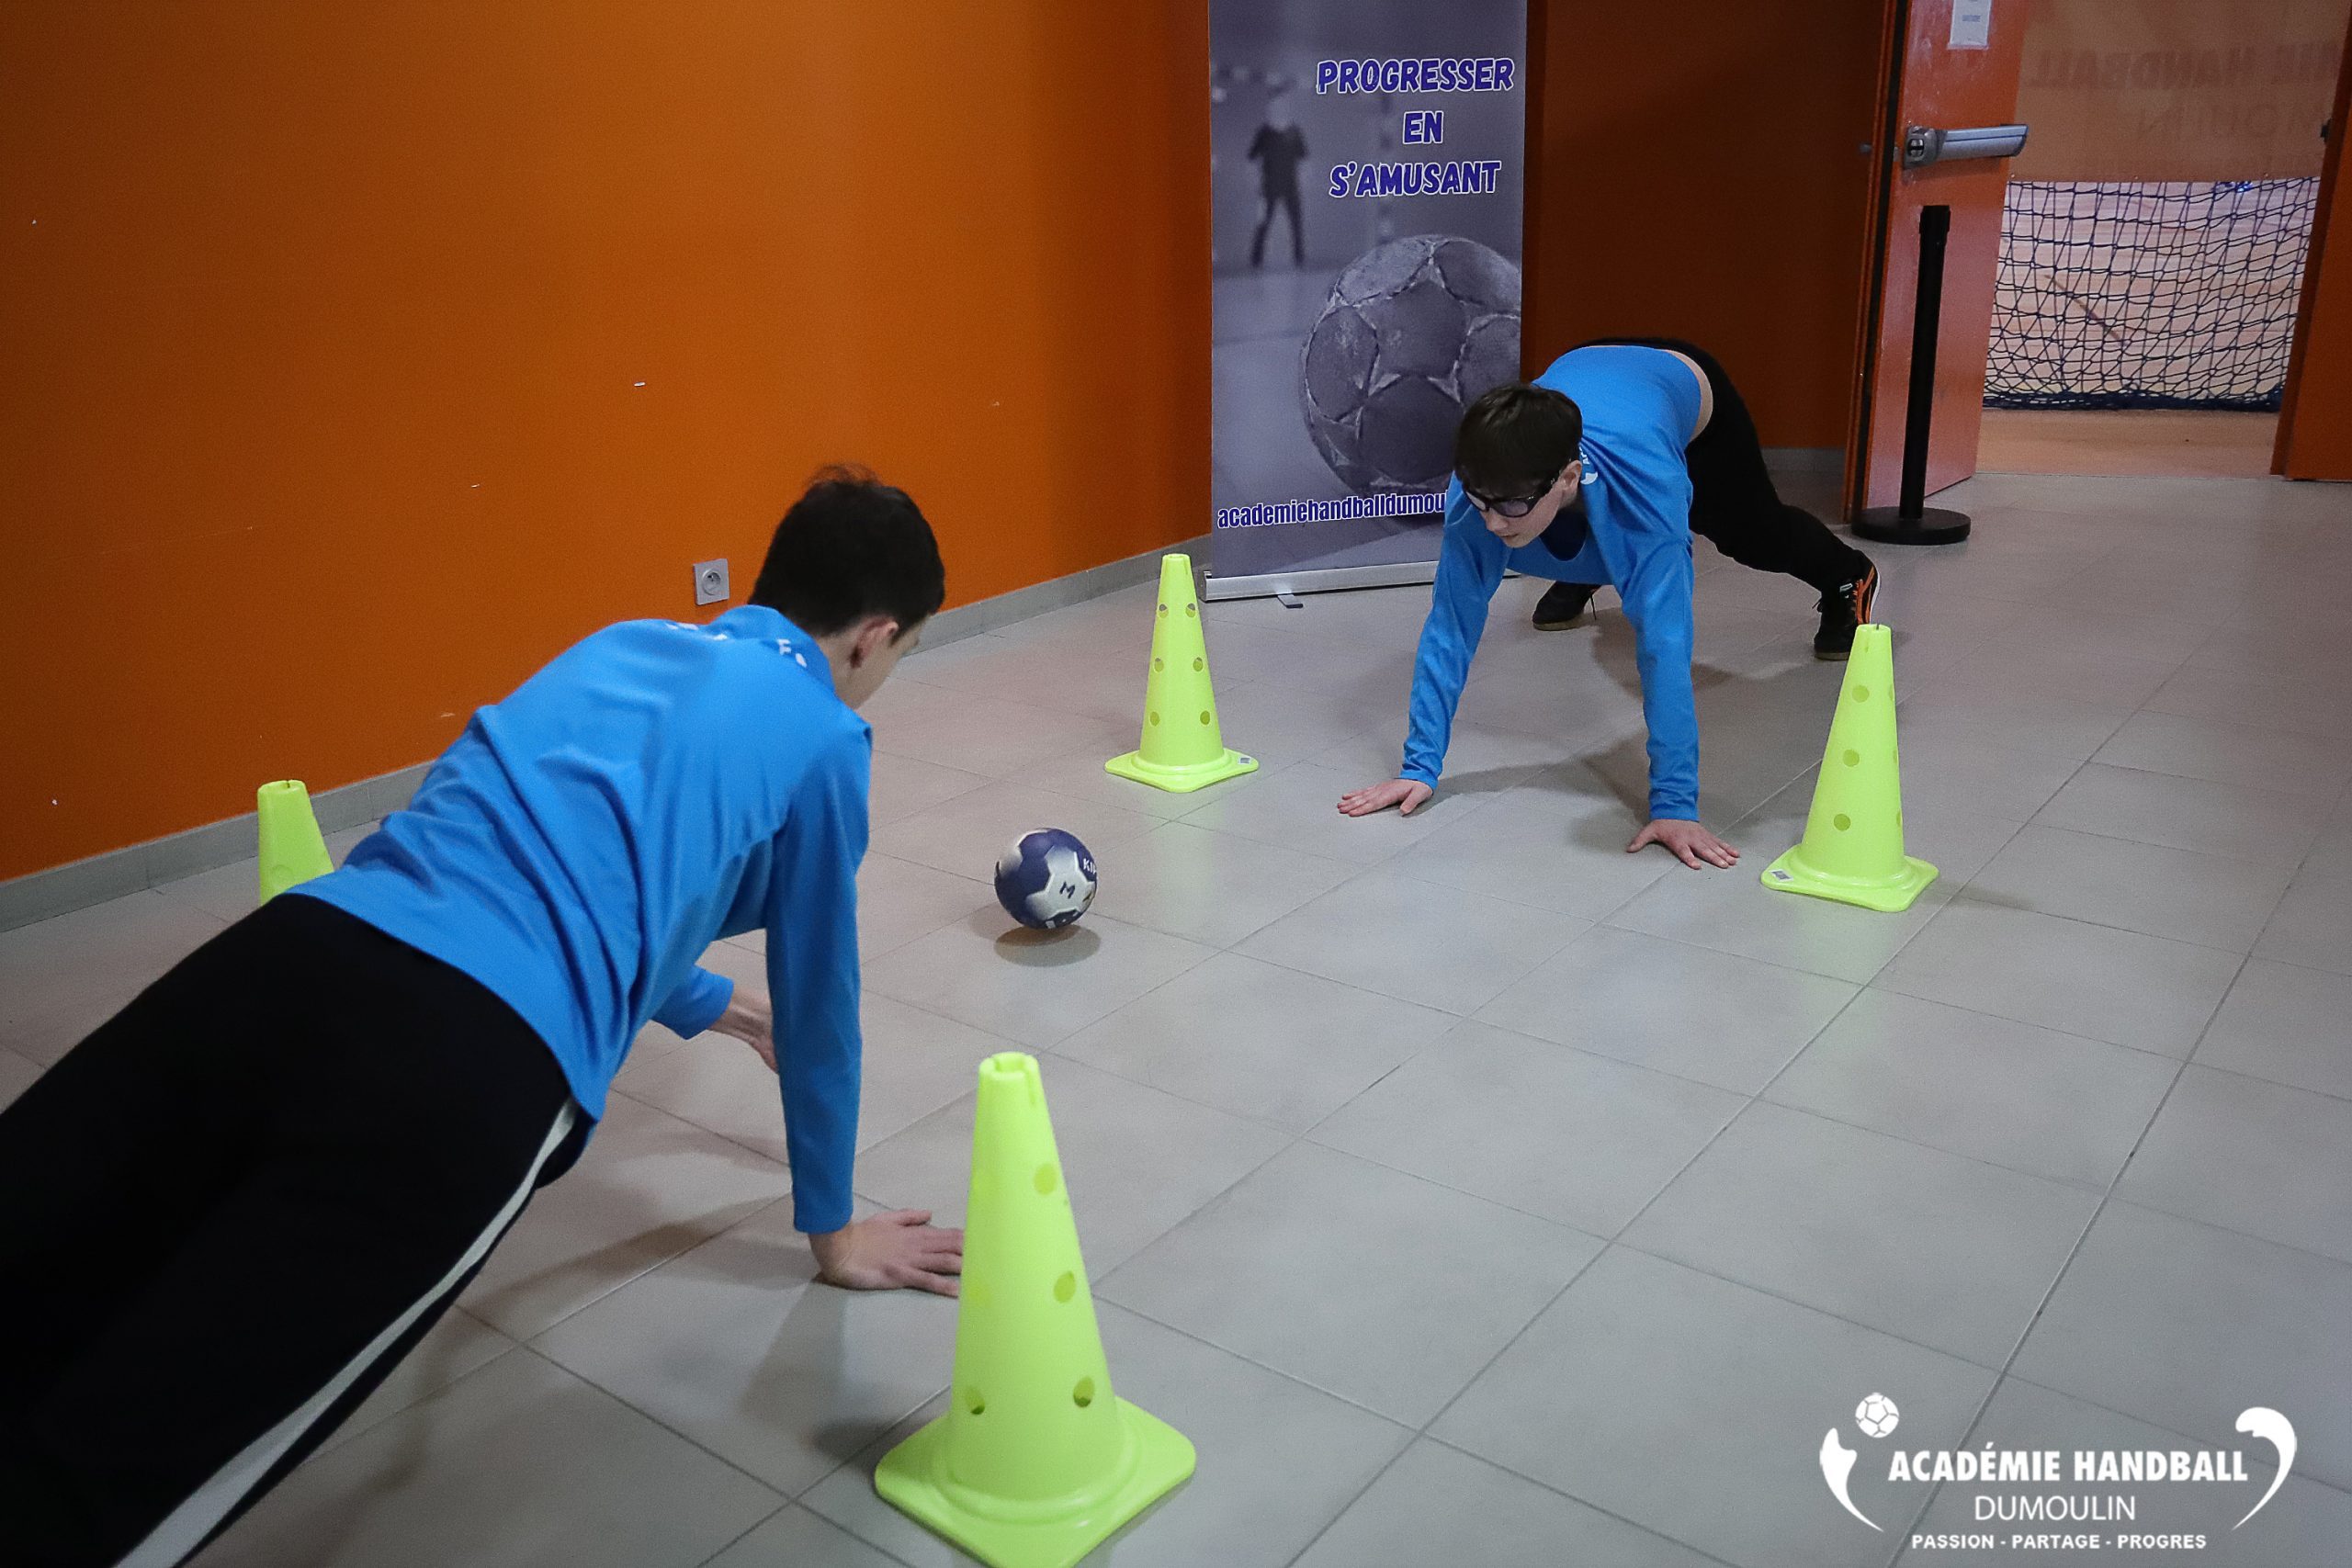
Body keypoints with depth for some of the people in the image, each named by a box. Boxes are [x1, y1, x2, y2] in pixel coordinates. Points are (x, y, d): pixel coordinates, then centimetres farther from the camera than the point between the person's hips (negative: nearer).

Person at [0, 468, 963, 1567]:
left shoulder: (624, 642, 31)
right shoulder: (823, 736, 13)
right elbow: (818, 1003, 21)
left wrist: (704, 1004, 65)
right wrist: (832, 1230, 36)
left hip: (295, 956, 7)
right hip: (466, 1074, -7)